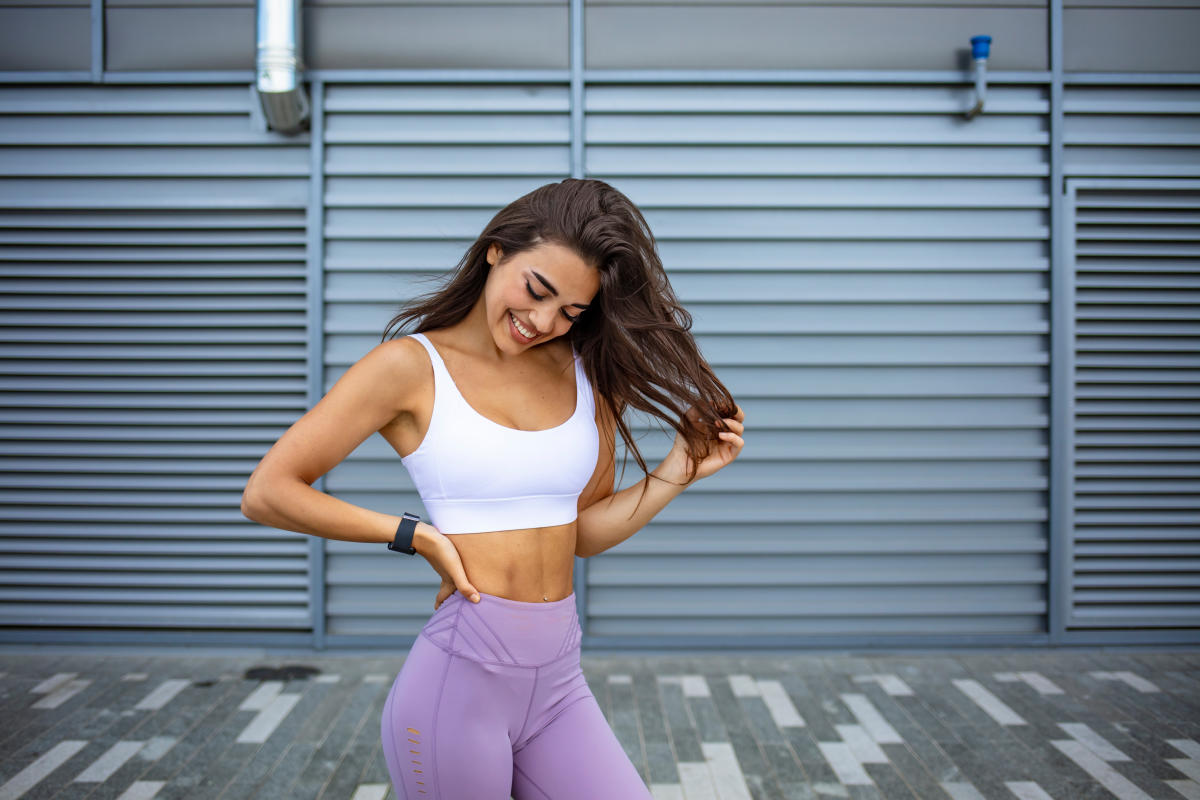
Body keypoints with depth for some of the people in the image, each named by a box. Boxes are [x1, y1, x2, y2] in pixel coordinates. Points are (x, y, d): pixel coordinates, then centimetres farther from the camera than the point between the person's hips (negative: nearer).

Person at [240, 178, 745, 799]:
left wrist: (681, 470, -2)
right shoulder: (413, 365, -7)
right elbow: (267, 493, -7)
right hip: (459, 674, -4)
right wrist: (417, 535, -9)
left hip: (558, 681, 5)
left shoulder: (589, 374, 6)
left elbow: (584, 531, 10)